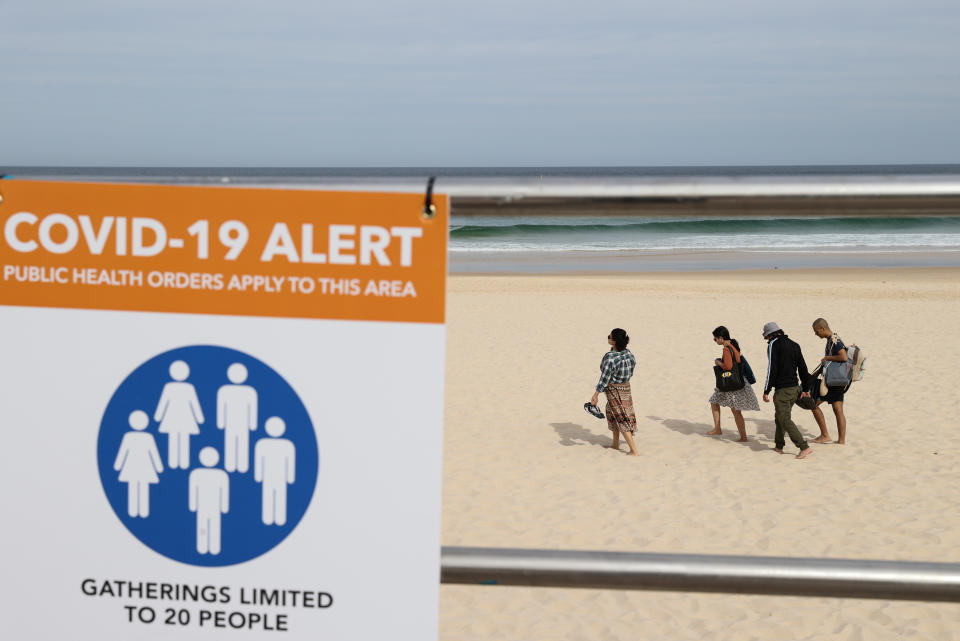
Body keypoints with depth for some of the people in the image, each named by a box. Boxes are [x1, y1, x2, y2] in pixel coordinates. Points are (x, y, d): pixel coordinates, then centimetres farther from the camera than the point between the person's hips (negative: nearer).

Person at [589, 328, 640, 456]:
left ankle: (634, 451, -1)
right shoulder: (628, 353, -4)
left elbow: (604, 379, -22)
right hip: (626, 387, 8)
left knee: (622, 419, 0)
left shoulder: (610, 358, -26)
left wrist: (596, 395, -14)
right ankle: (616, 444, 36)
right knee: (613, 415, 25)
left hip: (614, 390, -8)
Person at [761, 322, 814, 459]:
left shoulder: (773, 345, -8)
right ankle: (779, 447, 24)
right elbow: (803, 368, 16)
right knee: (779, 417, 20)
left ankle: (804, 447, -15)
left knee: (785, 420, -7)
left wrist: (766, 391, -12)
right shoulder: (794, 345, 13)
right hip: (795, 388, 8)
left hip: (782, 390, -8)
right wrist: (805, 388, 24)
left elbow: (772, 369, -15)